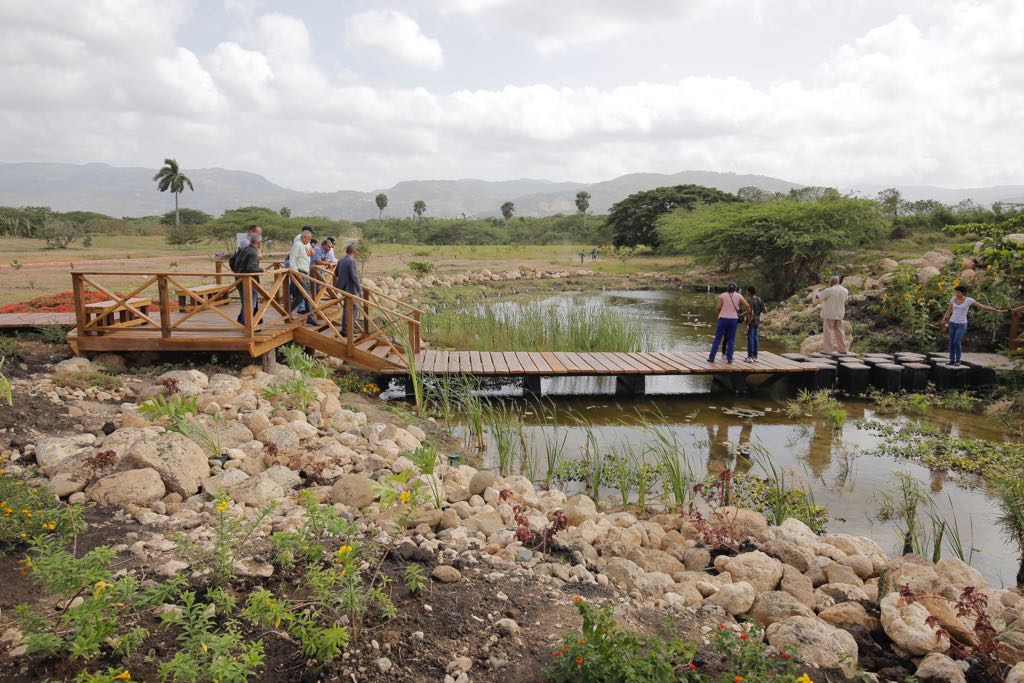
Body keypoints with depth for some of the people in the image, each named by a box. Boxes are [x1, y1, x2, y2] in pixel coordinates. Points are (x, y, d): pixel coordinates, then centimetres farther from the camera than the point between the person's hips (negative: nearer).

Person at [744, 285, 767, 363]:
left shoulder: (750, 301, -19)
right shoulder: (759, 299, 4)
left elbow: (751, 313, -24)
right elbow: (764, 310, 4)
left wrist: (748, 324, -20)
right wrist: (765, 308, 27)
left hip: (751, 321, -8)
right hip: (757, 321, 8)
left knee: (750, 339, -3)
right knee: (755, 338, 11)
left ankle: (750, 357, -1)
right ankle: (755, 357, 14)